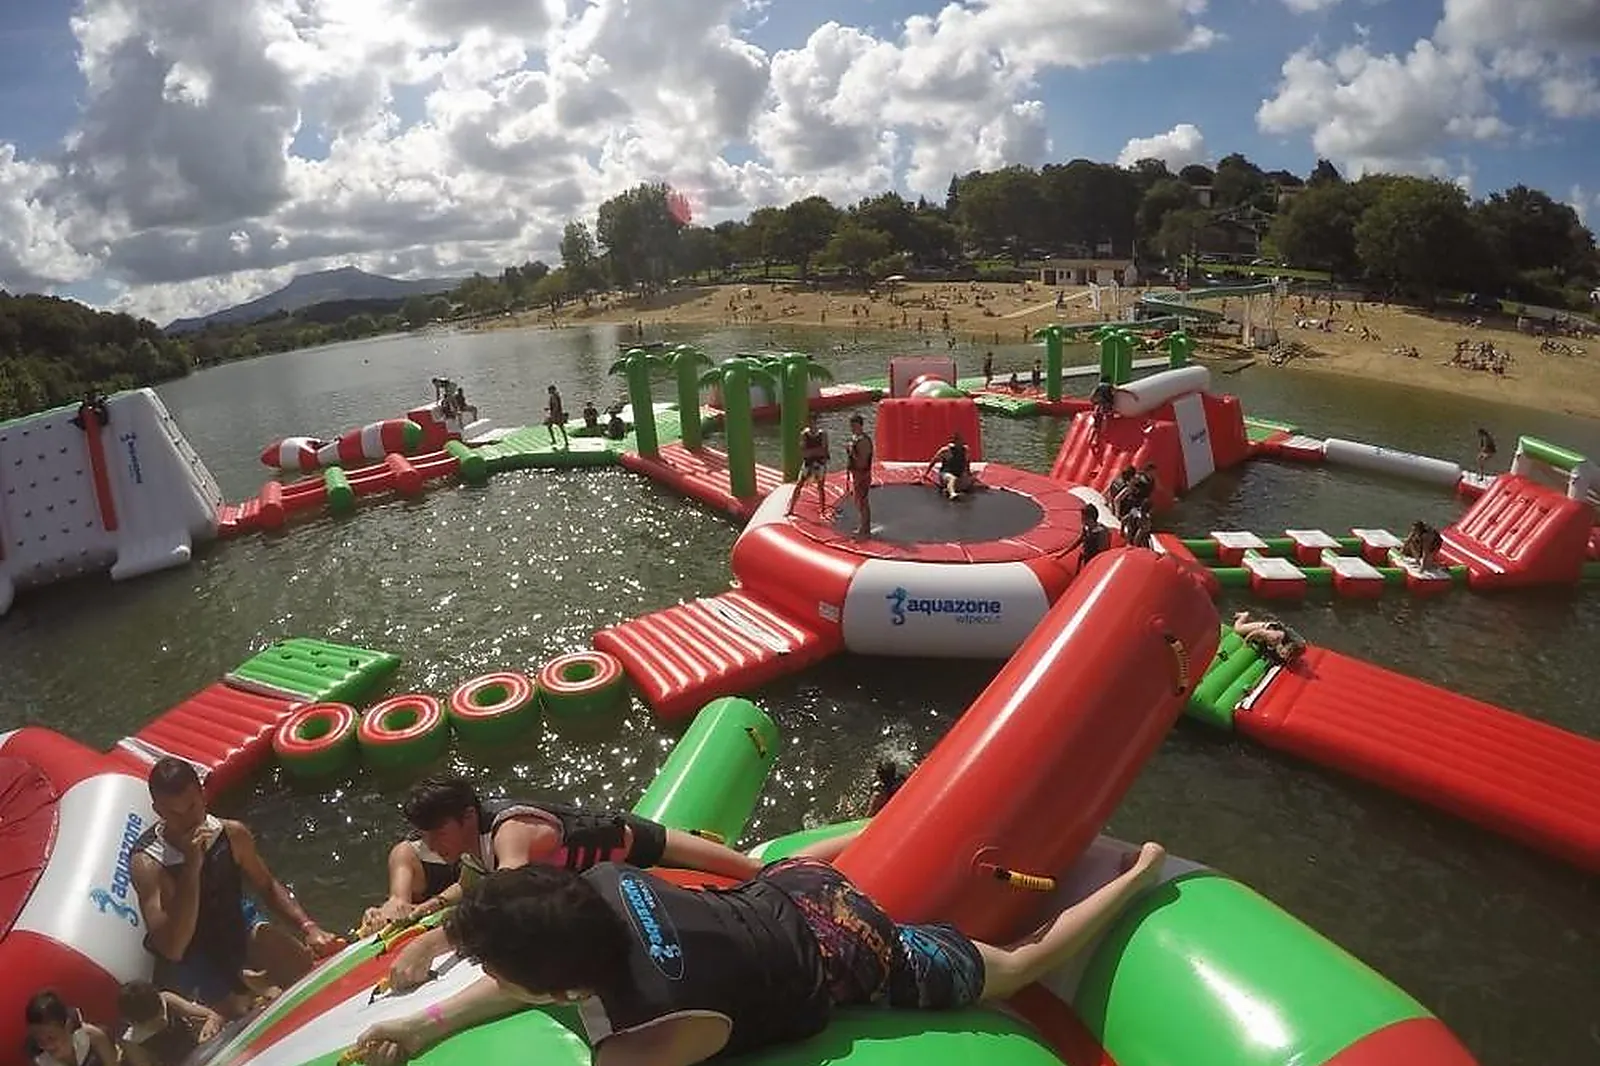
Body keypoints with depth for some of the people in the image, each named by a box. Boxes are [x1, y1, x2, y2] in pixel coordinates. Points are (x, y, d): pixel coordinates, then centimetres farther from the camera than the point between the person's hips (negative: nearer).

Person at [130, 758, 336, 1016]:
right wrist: (191, 868, -38)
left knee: (304, 968, -15)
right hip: (190, 959, -3)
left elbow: (268, 885, 2)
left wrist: (309, 927, -11)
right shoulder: (146, 862, -24)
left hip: (237, 927, 3)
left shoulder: (232, 834, -14)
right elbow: (173, 948, -32)